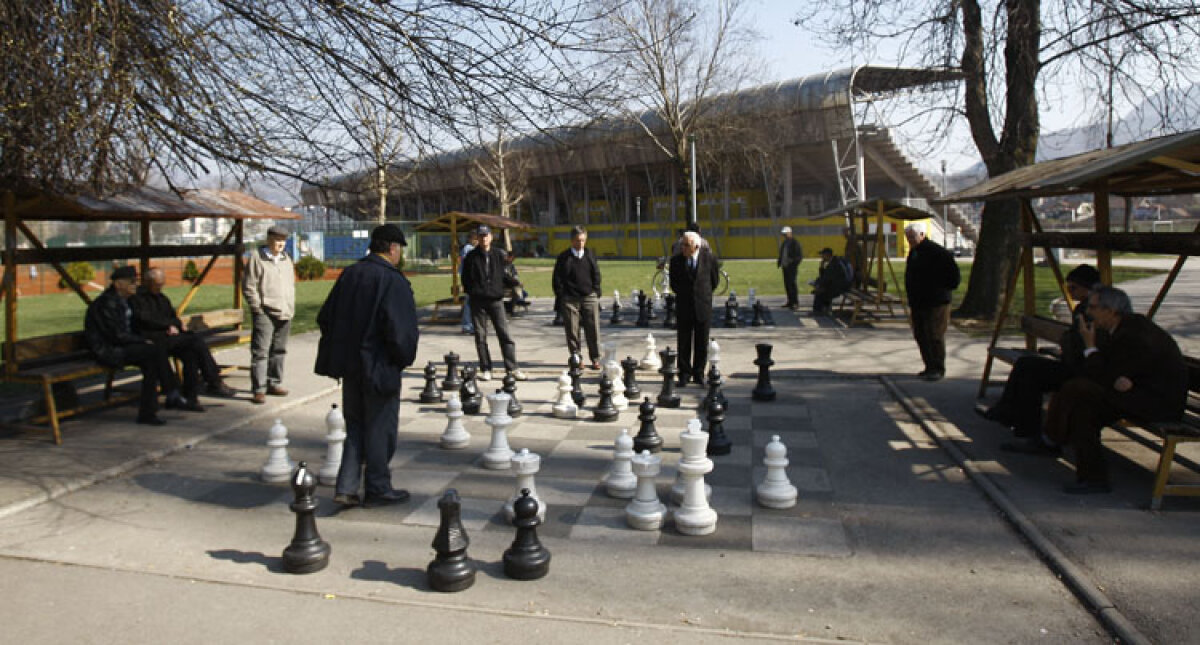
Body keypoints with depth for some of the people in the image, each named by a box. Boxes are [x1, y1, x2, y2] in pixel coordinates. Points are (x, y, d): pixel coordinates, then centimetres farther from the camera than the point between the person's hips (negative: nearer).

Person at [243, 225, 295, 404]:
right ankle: (259, 389, -5)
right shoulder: (257, 258, -4)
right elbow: (249, 287, -6)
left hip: (284, 314, 6)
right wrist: (257, 307, -10)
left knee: (279, 350, 13)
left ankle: (274, 383, 24)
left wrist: (290, 308, 14)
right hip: (264, 313, -6)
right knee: (260, 351, -8)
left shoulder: (286, 259, 16)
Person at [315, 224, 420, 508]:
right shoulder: (394, 281, -17)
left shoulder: (349, 274, 6)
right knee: (380, 429, 7)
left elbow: (325, 318, 12)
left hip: (350, 367, 7)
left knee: (355, 426, 18)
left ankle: (346, 487, 17)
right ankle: (377, 489, 19)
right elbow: (401, 330, -23)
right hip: (380, 368, -7)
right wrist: (405, 358, -5)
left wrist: (341, 352, 19)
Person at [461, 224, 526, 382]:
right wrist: (472, 292, -6)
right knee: (481, 336, 4)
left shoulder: (498, 255, 9)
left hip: (496, 299, 1)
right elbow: (465, 279, 7)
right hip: (478, 301, -1)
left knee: (504, 334, -3)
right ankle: (485, 369, 13)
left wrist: (515, 282, -3)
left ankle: (512, 368, 1)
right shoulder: (471, 257, 3)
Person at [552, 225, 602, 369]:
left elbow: (596, 275, 14)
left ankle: (595, 359, 7)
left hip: (589, 297, 1)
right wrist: (560, 297, -2)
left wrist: (596, 293, 5)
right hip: (570, 298, -1)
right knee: (572, 330, 1)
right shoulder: (564, 257, 3)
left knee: (593, 329, -1)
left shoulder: (590, 255, 10)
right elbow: (557, 279, 4)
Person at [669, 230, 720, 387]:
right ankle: (684, 374, 15)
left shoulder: (709, 257, -5)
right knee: (683, 343, 4)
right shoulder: (676, 260, -3)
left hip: (703, 306, 0)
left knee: (702, 344, 6)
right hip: (683, 307, 1)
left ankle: (699, 374, 17)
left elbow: (715, 280, 10)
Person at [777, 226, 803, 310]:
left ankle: (795, 303, -10)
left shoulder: (795, 243, -9)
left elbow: (800, 255, -11)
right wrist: (779, 262, 7)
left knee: (792, 284, -12)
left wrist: (794, 262, -21)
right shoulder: (784, 243, 15)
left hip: (791, 267, -8)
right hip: (785, 267, 8)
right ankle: (790, 302, 19)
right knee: (787, 284, 11)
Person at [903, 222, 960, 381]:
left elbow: (952, 271, -18)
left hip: (936, 302, -9)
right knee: (921, 336, 11)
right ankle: (930, 367, 20)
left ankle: (938, 369, 1)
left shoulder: (935, 251, -15)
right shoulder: (913, 252, 14)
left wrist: (947, 288, -11)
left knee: (935, 336, -6)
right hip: (917, 302, 9)